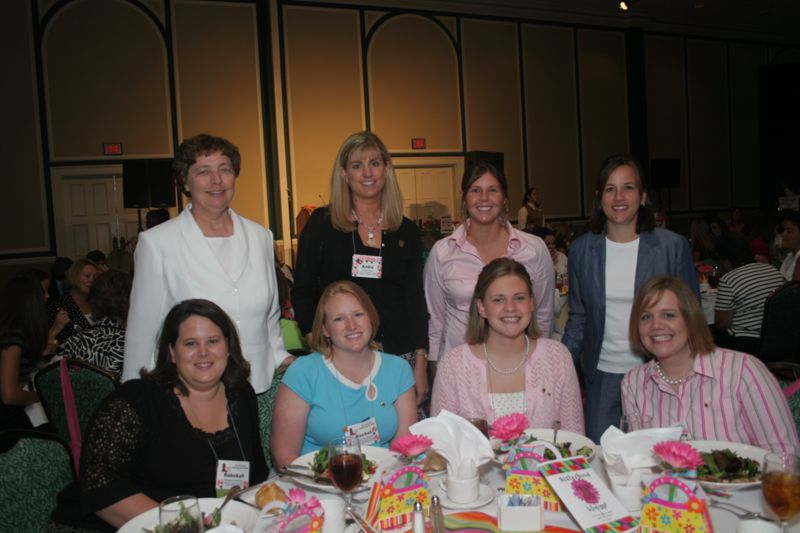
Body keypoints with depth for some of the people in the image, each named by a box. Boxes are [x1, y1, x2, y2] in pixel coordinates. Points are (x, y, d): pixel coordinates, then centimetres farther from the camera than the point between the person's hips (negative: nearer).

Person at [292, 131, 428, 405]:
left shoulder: (407, 231, 7)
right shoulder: (321, 223, 1)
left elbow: (416, 301, 7)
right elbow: (302, 291, 2)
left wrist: (421, 364, 1)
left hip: (398, 355, 2)